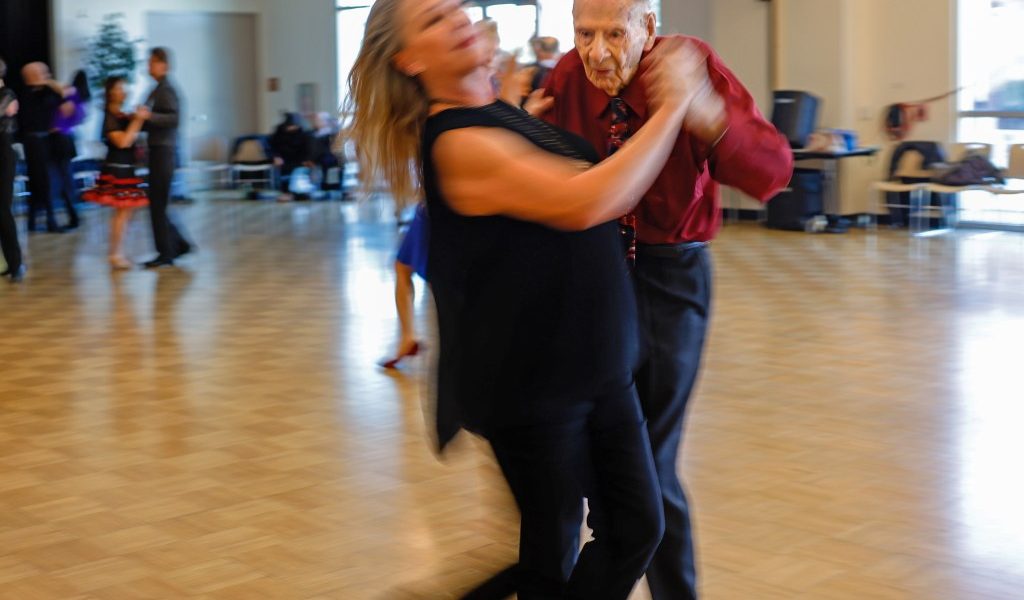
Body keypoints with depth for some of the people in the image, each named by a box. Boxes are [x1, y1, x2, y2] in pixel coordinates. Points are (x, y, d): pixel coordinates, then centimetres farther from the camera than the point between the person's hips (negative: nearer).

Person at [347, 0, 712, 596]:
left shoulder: (504, 111, 7)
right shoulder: (458, 143, -20)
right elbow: (587, 203, -29)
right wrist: (671, 108, -21)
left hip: (597, 365, 8)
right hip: (532, 384, -8)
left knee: (639, 524, 10)